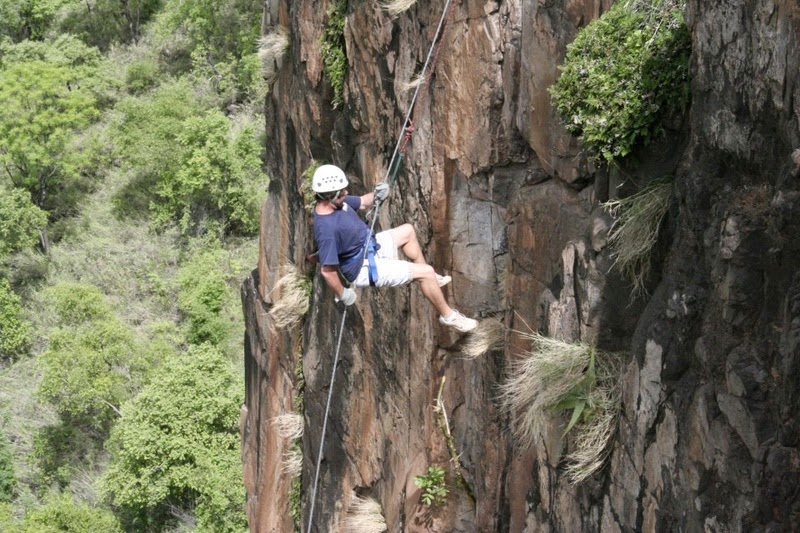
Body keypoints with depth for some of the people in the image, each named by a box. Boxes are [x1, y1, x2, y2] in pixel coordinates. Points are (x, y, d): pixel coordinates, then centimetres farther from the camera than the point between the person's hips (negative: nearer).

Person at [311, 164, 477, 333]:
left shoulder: (335, 202, -9)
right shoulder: (327, 229, -37)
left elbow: (362, 203, 9)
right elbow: (327, 271, -36)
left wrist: (375, 196, -13)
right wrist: (342, 295, -22)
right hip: (365, 268, -10)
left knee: (407, 231, 27)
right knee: (426, 272, -8)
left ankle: (430, 281, 41)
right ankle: (448, 315, 13)